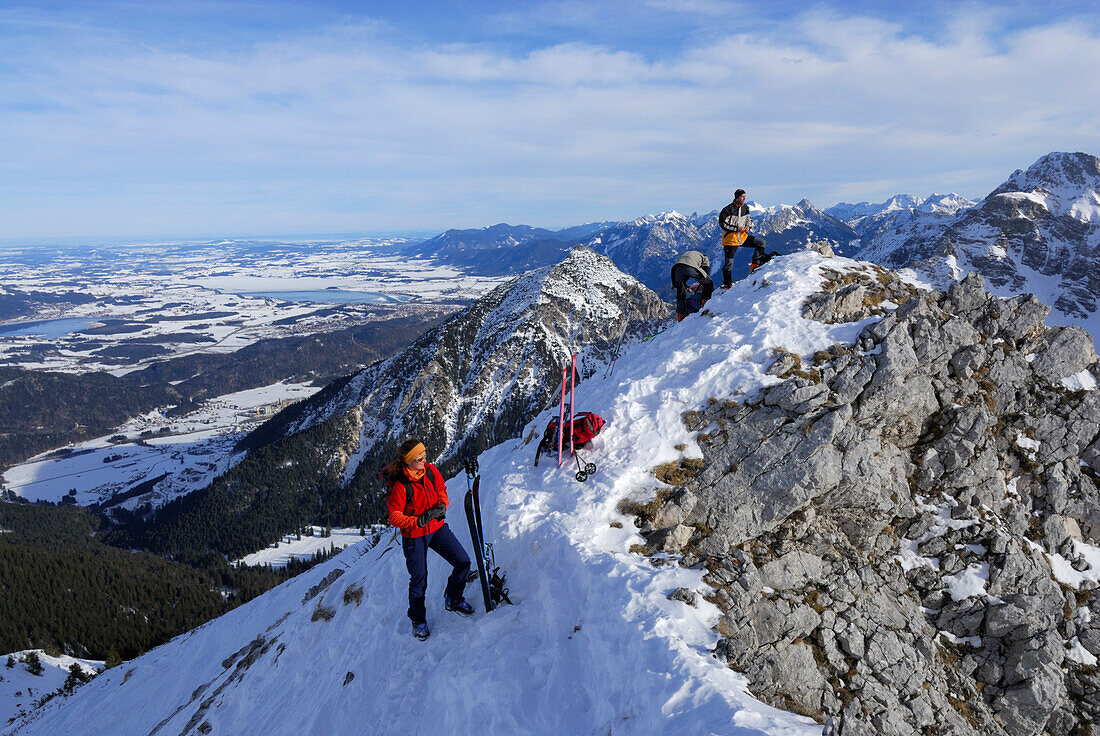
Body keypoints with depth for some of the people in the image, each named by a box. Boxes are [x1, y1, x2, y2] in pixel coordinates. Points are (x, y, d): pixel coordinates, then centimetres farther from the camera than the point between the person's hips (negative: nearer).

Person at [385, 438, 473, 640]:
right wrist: (420, 520, -30)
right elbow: (394, 517, -19)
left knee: (463, 562, 2)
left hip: (437, 527, 5)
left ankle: (452, 599, 28)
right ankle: (418, 619, 29)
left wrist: (442, 506, -10)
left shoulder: (431, 471, -7)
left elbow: (441, 491, 10)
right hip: (414, 536, -5)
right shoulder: (400, 485, -23)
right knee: (419, 580, 3)